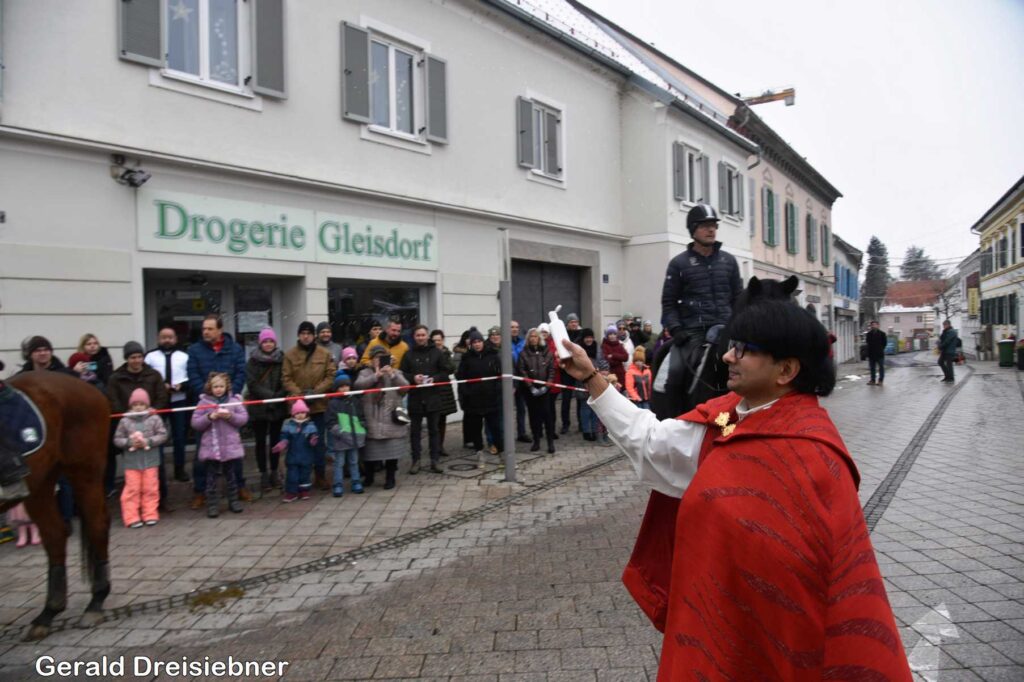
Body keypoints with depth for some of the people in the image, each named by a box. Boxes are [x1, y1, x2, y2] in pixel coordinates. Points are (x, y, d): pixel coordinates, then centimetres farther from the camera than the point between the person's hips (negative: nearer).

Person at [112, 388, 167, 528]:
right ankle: (132, 518, 11)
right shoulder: (125, 421, -1)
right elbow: (117, 439, 2)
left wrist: (148, 441, -16)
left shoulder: (154, 418, -3)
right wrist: (129, 442, -15)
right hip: (131, 462, 1)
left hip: (150, 460, 0)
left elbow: (162, 435, -4)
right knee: (132, 489, 3)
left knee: (150, 489, 7)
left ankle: (150, 515, 17)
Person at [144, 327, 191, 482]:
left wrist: (181, 385, -15)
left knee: (180, 437, 9)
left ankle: (180, 470, 20)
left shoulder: (184, 356, 8)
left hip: (179, 401, 1)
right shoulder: (151, 356, 3)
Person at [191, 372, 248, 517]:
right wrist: (210, 417, -20)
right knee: (212, 476, 5)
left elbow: (244, 418, -2)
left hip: (230, 445, 1)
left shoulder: (234, 400, 1)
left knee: (230, 474, 13)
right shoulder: (204, 402, -3)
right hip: (211, 447, -1)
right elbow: (195, 423, -6)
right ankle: (212, 504, 12)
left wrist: (230, 416, -18)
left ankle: (233, 500, 24)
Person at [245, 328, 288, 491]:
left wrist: (279, 395, -19)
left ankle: (274, 472, 22)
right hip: (258, 407, -1)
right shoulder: (253, 360, -1)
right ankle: (264, 474, 13)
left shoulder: (281, 359, 2)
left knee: (275, 440, 10)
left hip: (278, 407, 1)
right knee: (261, 442, 4)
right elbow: (252, 384, -9)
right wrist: (270, 395, -19)